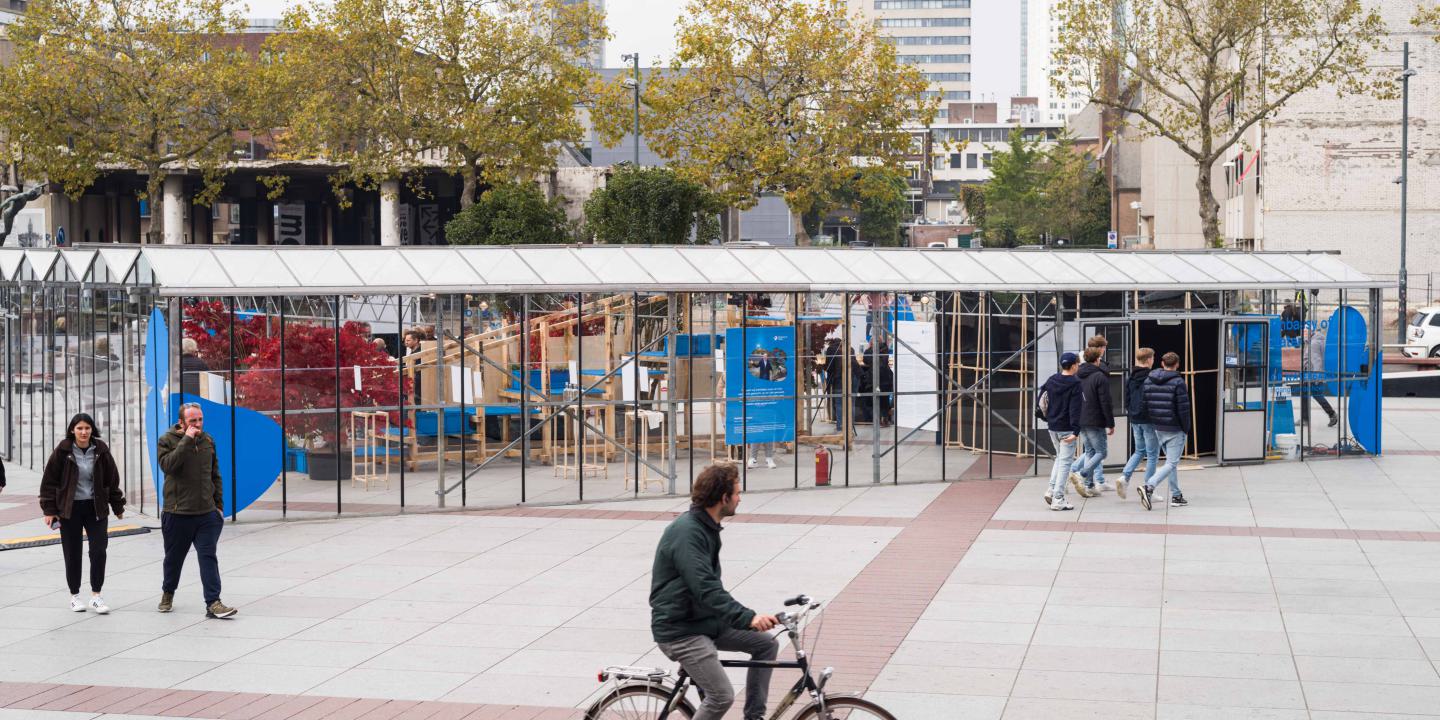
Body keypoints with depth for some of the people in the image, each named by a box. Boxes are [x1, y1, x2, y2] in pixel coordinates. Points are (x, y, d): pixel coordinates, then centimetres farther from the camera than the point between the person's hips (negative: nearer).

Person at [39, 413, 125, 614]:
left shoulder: (101, 451, -1)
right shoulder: (62, 452, -6)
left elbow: (112, 480, 8)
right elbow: (49, 481, -2)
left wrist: (118, 506, 12)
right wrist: (49, 510, -6)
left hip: (96, 508, 1)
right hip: (70, 509, -1)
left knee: (99, 551, -8)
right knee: (72, 554, 4)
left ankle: (96, 596, 1)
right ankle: (74, 596, 18)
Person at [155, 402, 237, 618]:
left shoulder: (208, 441, 9)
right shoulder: (167, 440, -4)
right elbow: (168, 465, -25)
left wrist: (219, 505, 12)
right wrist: (187, 440, -24)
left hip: (206, 513, 2)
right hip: (177, 513, -2)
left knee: (208, 557, -7)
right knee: (174, 557, 13)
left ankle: (213, 603, -10)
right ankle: (167, 594, 37)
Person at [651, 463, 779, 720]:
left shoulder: (706, 527, 9)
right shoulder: (687, 532, -23)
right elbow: (706, 589, -33)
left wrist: (745, 616, 18)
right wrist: (748, 618, -40)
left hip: (704, 620, 10)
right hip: (680, 630, -10)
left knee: (766, 644, 5)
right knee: (721, 696, -17)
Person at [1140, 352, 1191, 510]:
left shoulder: (1148, 380, 5)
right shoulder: (1177, 382, -13)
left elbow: (1144, 404, 6)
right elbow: (1183, 409, -14)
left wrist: (1151, 424, 13)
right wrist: (1186, 429, -2)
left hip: (1158, 429, 6)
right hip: (1175, 430, -6)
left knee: (1172, 462, 19)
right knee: (1171, 463, -4)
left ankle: (1176, 496, 20)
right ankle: (1149, 487, -22)